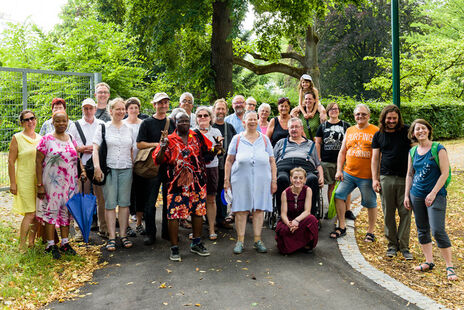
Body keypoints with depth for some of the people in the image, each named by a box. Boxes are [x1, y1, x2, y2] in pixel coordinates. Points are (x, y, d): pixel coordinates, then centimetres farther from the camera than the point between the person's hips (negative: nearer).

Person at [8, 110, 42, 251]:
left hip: (39, 180, 5)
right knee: (30, 214, -9)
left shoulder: (40, 138, 11)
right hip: (24, 180, -5)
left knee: (37, 213, 7)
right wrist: (12, 183, -9)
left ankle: (31, 243, 20)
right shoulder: (17, 138, -3)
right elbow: (11, 162, -5)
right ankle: (22, 248, 2)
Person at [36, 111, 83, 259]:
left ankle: (65, 243, 21)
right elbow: (38, 162, -7)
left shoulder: (71, 139, 10)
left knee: (66, 211, 10)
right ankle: (50, 245, 10)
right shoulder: (46, 139, -5)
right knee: (51, 211, -1)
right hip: (52, 183, -4)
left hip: (69, 183, 5)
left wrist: (82, 169, -2)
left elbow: (76, 158, 20)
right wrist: (40, 185, -12)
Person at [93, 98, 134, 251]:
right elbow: (95, 149, -3)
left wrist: (132, 166, 11)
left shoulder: (129, 129, 14)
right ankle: (111, 237, 3)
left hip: (126, 170, 3)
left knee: (124, 203, 4)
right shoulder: (103, 128, 3)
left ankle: (123, 234, 12)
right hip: (109, 169, -3)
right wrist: (97, 167, -13)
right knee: (110, 203, -3)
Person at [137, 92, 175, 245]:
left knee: (169, 201, 8)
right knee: (149, 202, -1)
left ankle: (167, 232, 20)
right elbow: (139, 144, -5)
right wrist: (157, 144, -14)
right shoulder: (147, 123, 1)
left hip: (170, 166, 4)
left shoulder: (172, 123, 13)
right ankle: (150, 233, 12)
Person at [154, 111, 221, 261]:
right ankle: (174, 248, 10)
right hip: (177, 183, -3)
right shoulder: (169, 140, 1)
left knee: (198, 212, 12)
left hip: (197, 182, 3)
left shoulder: (198, 137, 9)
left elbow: (207, 154, 15)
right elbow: (158, 160, -5)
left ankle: (196, 243, 29)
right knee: (174, 215, -3)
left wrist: (215, 150, -4)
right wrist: (163, 147, -22)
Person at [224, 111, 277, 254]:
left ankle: (257, 240, 14)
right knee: (241, 209, 0)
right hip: (241, 179, -1)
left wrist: (274, 180, 7)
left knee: (259, 208, 3)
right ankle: (240, 241, 9)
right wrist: (226, 179, 3)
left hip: (262, 179, 1)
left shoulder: (264, 139, 16)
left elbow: (272, 161, 14)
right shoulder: (237, 139, 12)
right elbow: (229, 160, 10)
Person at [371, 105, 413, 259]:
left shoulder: (407, 131, 3)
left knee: (405, 213, 0)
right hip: (386, 178, 2)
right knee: (388, 214, 6)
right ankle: (392, 244, 18)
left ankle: (404, 246, 11)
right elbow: (375, 158, 10)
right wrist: (375, 179, 1)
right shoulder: (378, 135, 9)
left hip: (405, 178, -1)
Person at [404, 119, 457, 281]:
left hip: (436, 195, -5)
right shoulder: (413, 152, 9)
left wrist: (433, 193, -14)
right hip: (417, 195, 6)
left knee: (437, 230, -11)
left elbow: (445, 173, -9)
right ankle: (429, 262, 23)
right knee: (422, 230, 10)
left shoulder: (438, 149, -6)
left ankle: (450, 266, 0)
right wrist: (407, 195, 11)